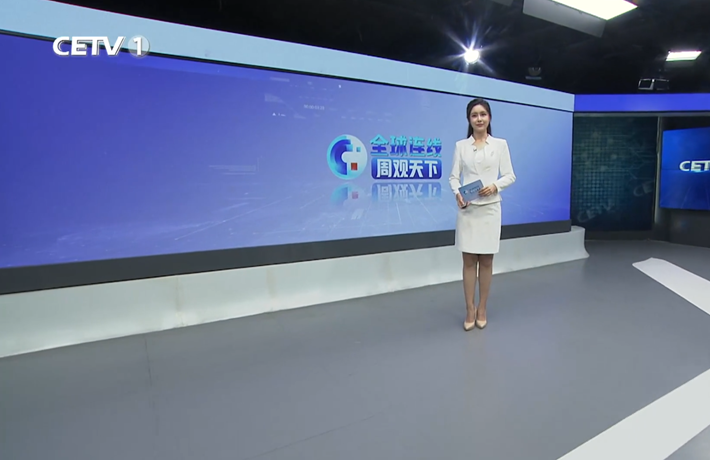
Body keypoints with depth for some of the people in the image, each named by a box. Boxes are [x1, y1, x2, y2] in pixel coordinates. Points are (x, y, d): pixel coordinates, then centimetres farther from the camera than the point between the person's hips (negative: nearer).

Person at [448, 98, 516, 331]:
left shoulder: (500, 144, 5)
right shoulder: (461, 145, 6)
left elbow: (510, 175, 4)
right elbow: (454, 176, 3)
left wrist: (495, 186, -15)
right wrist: (457, 194, -17)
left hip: (490, 208, 0)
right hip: (467, 209, 0)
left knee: (486, 261, 7)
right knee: (469, 261, 4)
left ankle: (482, 310, 21)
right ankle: (470, 310, 15)